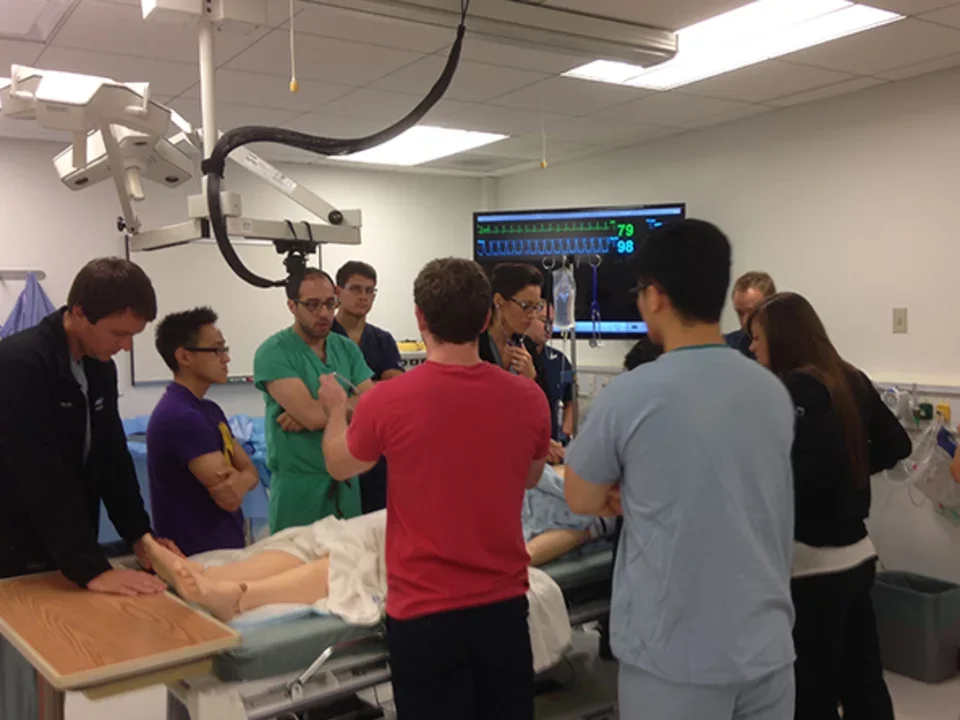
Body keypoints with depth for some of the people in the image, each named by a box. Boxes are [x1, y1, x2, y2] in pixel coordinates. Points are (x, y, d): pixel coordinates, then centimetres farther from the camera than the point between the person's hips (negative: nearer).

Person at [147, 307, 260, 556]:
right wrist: (237, 477, -3)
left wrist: (241, 481, -17)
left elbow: (250, 471, 4)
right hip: (200, 556, -9)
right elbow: (230, 499, -23)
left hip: (225, 545, 9)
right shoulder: (181, 417, -22)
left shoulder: (210, 409, 9)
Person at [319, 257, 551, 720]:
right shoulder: (528, 398, -9)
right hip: (504, 602, 3)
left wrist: (336, 408, 26)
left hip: (424, 608, -2)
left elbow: (339, 466, 6)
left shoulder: (388, 400, -16)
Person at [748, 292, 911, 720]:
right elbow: (896, 445, 15)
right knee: (864, 683, 19)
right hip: (856, 553, 8)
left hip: (813, 563, -8)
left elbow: (814, 465, -28)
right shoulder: (851, 380, 8)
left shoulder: (795, 387, -16)